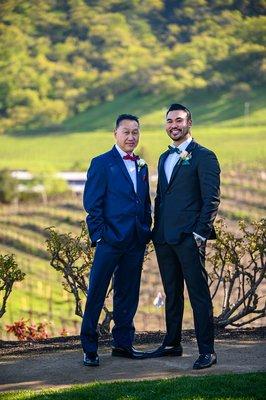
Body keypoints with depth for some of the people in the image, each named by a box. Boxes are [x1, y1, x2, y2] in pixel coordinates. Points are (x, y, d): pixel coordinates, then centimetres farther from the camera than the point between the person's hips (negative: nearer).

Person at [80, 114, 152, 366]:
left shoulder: (141, 166, 16)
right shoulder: (102, 163, -3)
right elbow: (92, 203, -7)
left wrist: (146, 233, 10)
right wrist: (100, 235, -12)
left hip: (136, 242, 6)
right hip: (110, 241, -6)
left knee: (128, 294, 11)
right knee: (96, 294, -2)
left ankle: (123, 343, 21)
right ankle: (89, 348, 4)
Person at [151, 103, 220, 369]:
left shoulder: (203, 156, -5)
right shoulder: (165, 158, 19)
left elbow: (212, 198, -10)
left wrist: (200, 233, -15)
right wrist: (157, 230, 15)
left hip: (189, 237, -7)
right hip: (164, 238, 7)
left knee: (198, 294, -6)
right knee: (172, 293, 14)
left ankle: (207, 351, -4)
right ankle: (172, 344, 23)